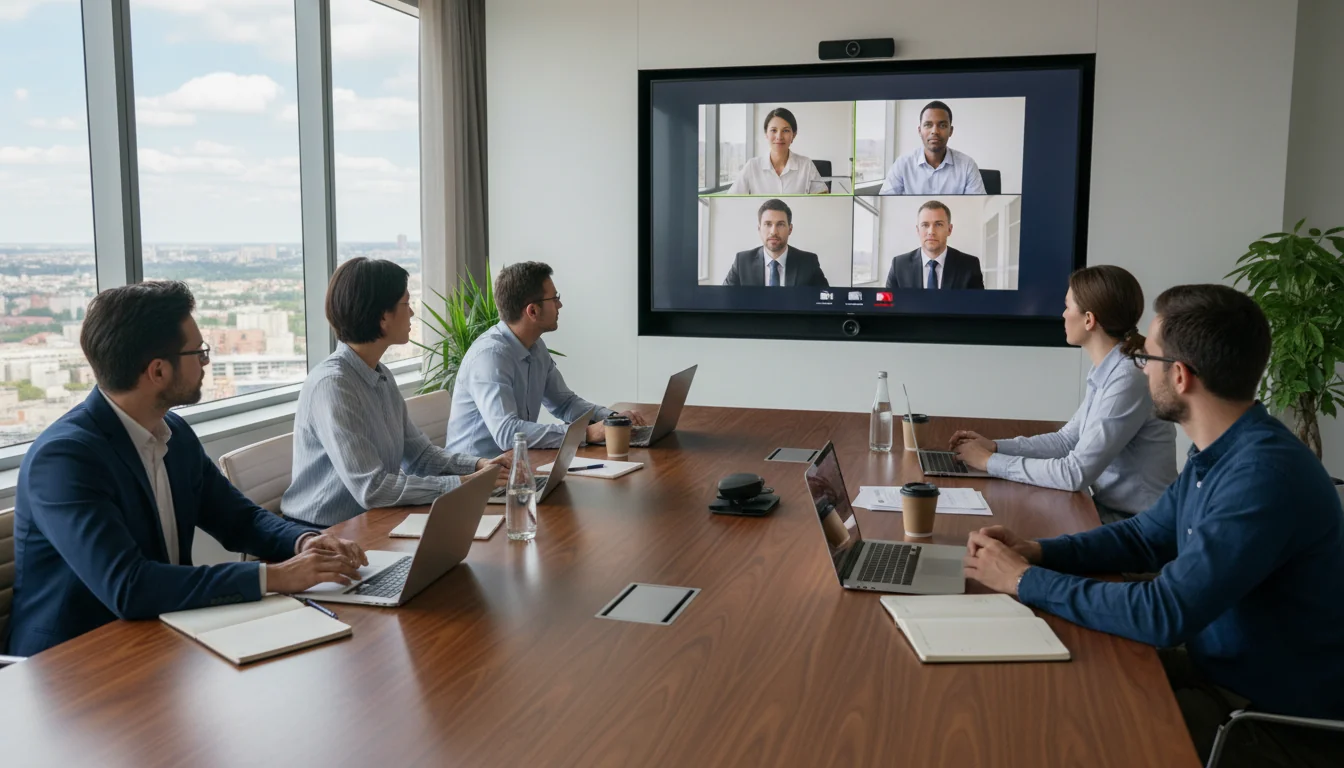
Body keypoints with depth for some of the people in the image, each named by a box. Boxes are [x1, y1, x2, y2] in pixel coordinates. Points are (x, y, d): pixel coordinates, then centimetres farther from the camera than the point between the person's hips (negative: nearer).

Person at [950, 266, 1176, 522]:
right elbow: (1067, 440, 14)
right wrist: (995, 446, 3)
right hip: (1108, 511, 7)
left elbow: (1076, 473, -25)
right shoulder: (1106, 374, 4)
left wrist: (991, 462, -17)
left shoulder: (1129, 381, -24)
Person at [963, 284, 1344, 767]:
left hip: (1279, 721, -8)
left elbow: (1165, 614, -34)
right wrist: (1036, 552, -4)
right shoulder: (1218, 453, 2)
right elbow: (1143, 538, 13)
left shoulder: (1265, 474, -30)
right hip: (1222, 669, 8)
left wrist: (1026, 580, -23)